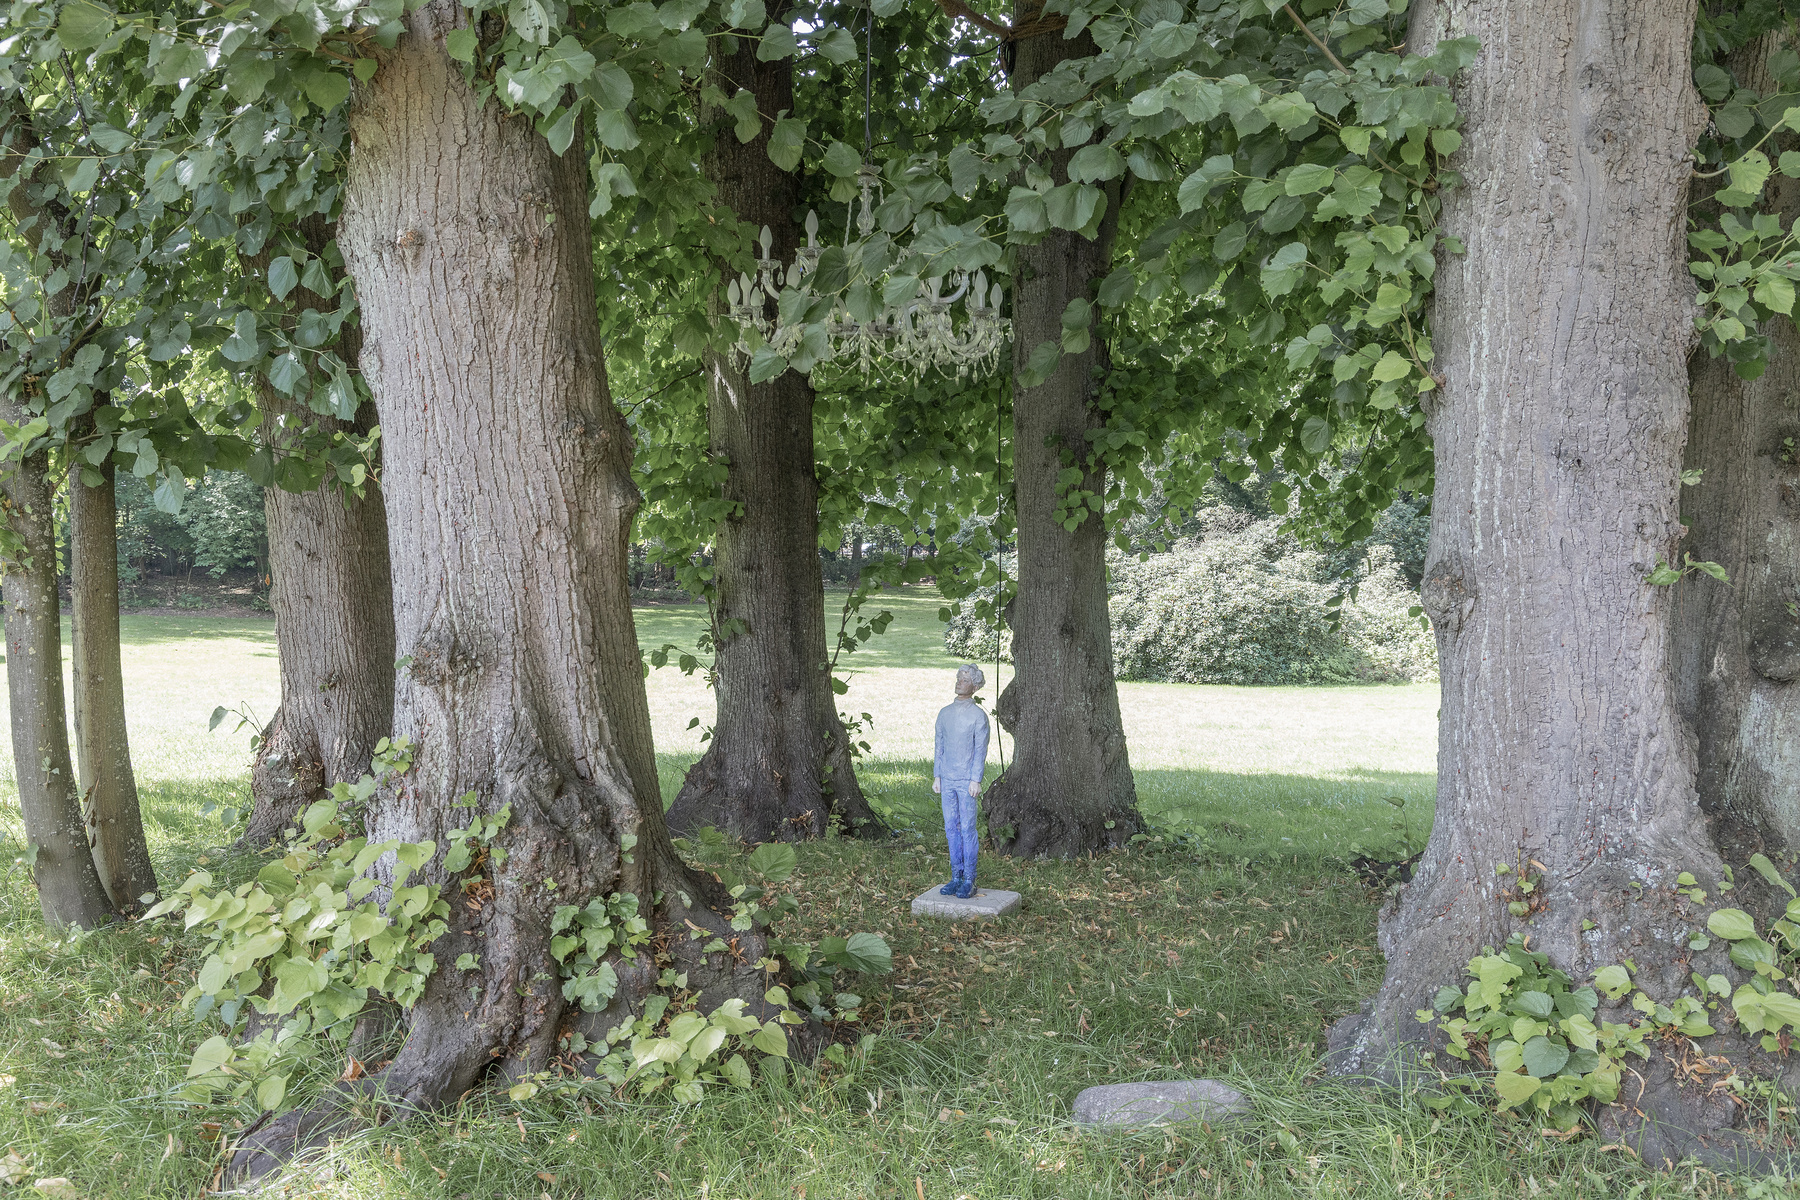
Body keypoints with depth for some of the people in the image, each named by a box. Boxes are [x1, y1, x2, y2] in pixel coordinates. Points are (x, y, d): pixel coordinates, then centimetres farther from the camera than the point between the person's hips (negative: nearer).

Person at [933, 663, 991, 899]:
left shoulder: (978, 716, -5)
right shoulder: (944, 713, 11)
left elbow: (981, 751, -8)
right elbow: (939, 747, 14)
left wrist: (976, 780, -14)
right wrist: (936, 776, 9)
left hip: (967, 781, -5)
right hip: (947, 781, 5)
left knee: (967, 829, -4)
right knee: (951, 829, 7)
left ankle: (969, 881, 0)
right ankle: (956, 877, 14)